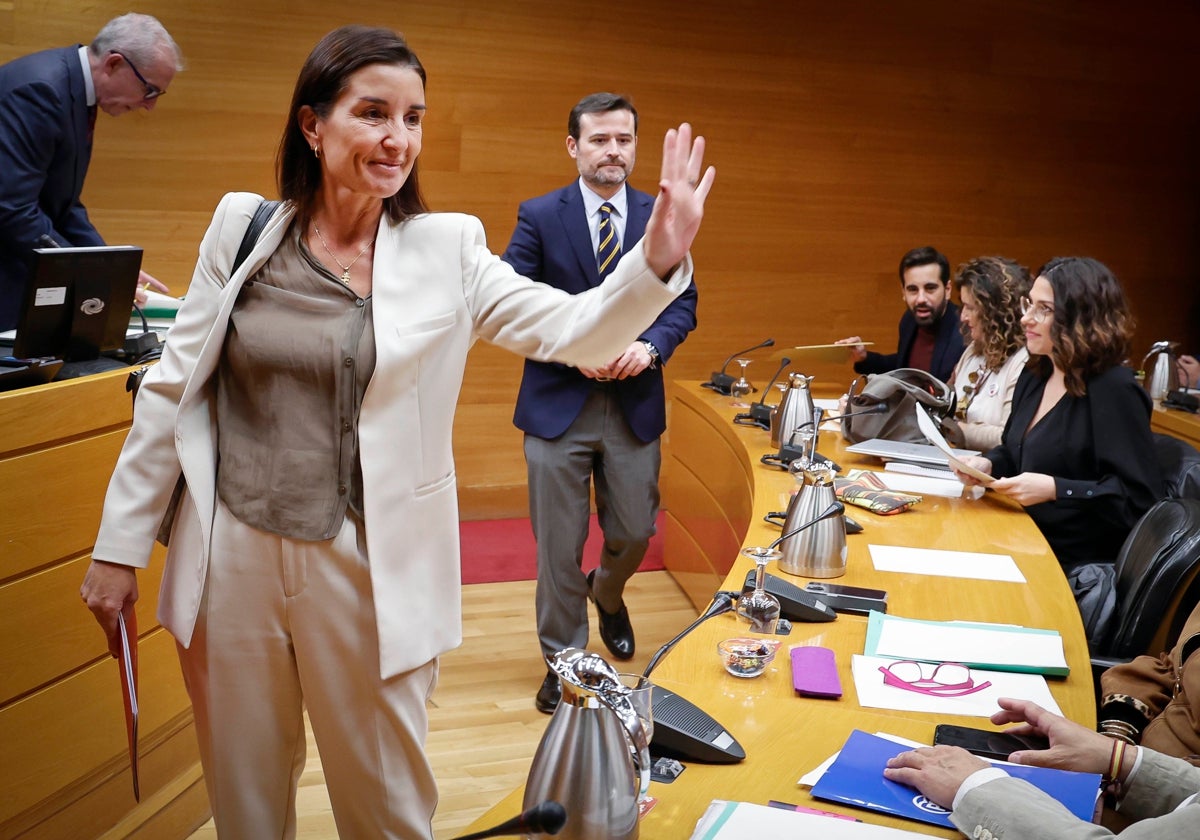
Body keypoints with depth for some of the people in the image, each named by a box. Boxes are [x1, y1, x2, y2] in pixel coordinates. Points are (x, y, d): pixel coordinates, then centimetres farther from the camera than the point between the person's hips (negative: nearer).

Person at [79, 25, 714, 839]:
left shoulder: (445, 250, -4)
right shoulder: (243, 227, -2)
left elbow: (573, 330, -11)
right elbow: (173, 391, 3)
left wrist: (657, 260, -30)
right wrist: (120, 546, 5)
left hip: (366, 570, -1)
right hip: (232, 557, 2)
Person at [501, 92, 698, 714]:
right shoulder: (539, 216, -1)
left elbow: (684, 302, 5)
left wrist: (649, 346, -15)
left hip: (636, 405, 2)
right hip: (558, 404, -2)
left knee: (634, 533, 11)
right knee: (559, 545, 6)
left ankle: (607, 595, 46)